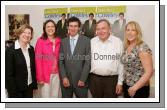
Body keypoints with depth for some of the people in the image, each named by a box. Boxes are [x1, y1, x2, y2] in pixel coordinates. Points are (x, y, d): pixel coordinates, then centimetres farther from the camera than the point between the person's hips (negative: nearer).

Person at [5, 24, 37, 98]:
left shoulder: (31, 49, 5)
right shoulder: (10, 50, -13)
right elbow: (8, 74, -14)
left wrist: (34, 85, 8)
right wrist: (13, 91, -15)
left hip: (29, 87, 6)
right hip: (16, 88, -5)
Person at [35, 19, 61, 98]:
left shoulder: (58, 41, 5)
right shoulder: (40, 41, -7)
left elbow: (59, 58, 8)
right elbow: (38, 60, -9)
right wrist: (40, 77, -12)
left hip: (56, 74, 4)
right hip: (45, 75, -4)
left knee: (55, 96, 13)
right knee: (46, 96, 4)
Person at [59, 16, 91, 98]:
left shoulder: (86, 40, -2)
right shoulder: (63, 42, 6)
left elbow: (88, 61, -6)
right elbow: (61, 61, 4)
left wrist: (83, 79, -10)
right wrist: (64, 77, -7)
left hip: (80, 80, -2)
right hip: (66, 80, 2)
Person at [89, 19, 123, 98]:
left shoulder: (118, 42, -3)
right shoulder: (92, 42, 2)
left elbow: (121, 63, -1)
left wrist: (120, 82, -1)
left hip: (112, 79, -2)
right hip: (94, 79, 2)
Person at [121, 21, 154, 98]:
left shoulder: (143, 48, -17)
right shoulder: (126, 47, 4)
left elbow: (149, 72, -21)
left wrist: (135, 87, -19)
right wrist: (122, 83, 6)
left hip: (139, 88, -6)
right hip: (126, 86, 6)